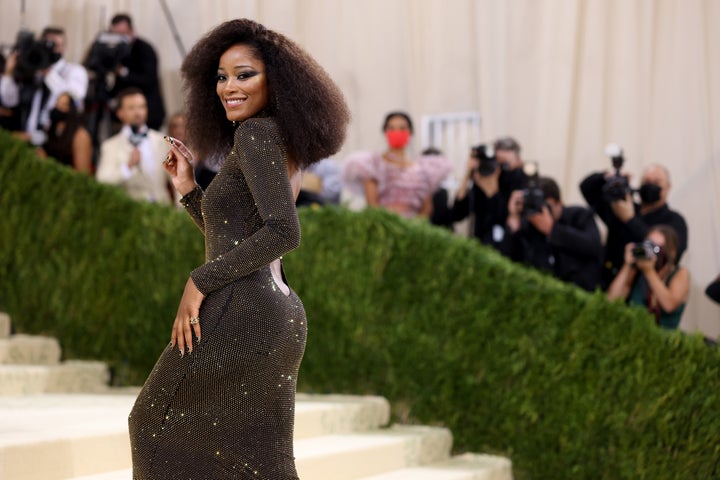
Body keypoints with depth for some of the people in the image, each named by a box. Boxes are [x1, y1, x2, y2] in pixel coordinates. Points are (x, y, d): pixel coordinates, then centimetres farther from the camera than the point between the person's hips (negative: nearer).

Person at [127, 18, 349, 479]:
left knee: (161, 425, 7)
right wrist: (189, 189, 16)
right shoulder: (286, 148, 18)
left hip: (240, 313, -9)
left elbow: (284, 231, -21)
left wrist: (200, 281, -16)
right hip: (282, 315, 9)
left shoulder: (257, 133, -10)